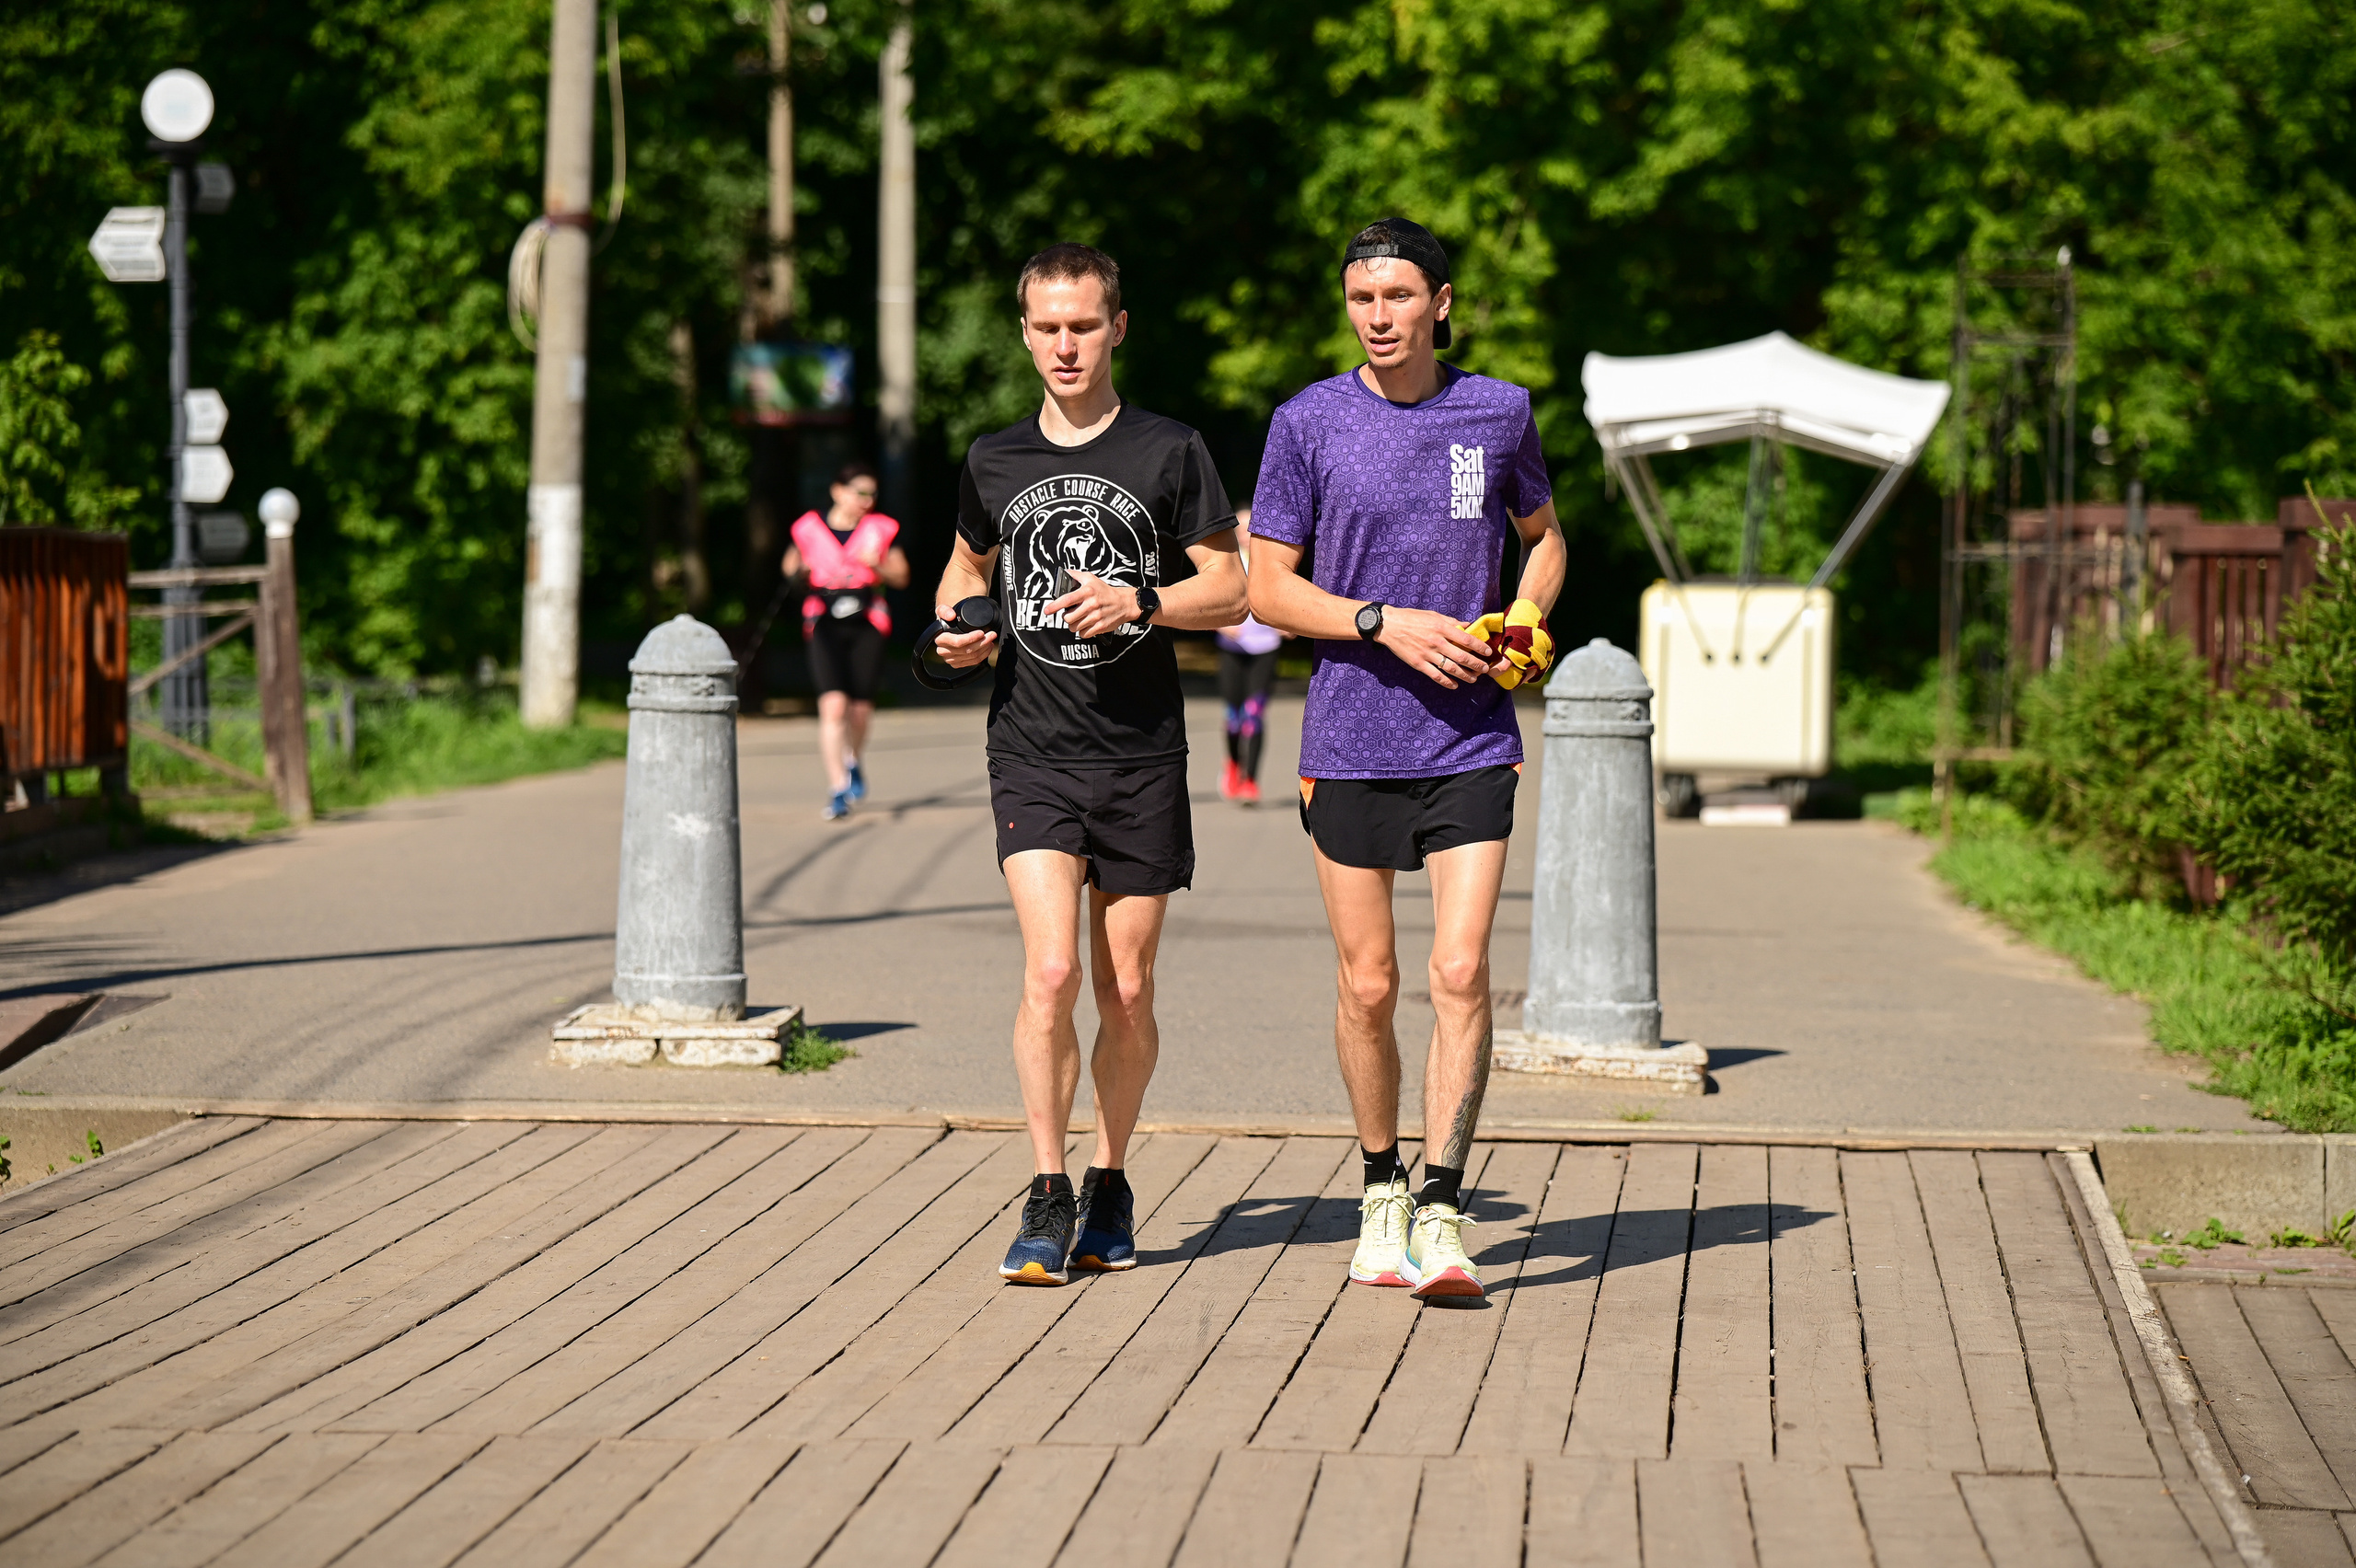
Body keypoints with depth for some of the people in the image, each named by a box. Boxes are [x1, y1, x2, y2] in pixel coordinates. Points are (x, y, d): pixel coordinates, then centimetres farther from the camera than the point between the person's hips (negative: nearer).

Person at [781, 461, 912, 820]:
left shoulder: (880, 530, 7)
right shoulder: (809, 529, 3)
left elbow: (901, 577, 10)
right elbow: (790, 565, 18)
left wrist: (877, 564, -10)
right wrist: (798, 570, -5)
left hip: (866, 625, 2)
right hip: (825, 626, -2)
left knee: (860, 709, 5)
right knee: (833, 706, -16)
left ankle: (852, 762, 38)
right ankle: (837, 789, -14)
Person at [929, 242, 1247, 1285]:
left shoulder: (1170, 453, 1)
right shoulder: (995, 463, 9)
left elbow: (1231, 594, 1)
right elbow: (969, 564, 26)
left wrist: (1140, 601, -16)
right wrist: (961, 625, 4)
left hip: (1141, 756, 0)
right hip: (1032, 752, 1)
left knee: (1126, 991, 6)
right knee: (1050, 973, -15)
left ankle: (1109, 1184, 24)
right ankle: (1047, 1200, -7)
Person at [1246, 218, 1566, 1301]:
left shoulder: (1499, 415, 4)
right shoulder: (1309, 424, -1)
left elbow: (1543, 538, 21)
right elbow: (1267, 589, 1)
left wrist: (1525, 626, 1)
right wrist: (1386, 623, -13)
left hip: (1471, 743, 0)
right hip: (1351, 741, 0)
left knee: (1460, 974, -11)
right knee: (1368, 986, 6)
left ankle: (1442, 1210, -9)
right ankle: (1381, 1187, 24)